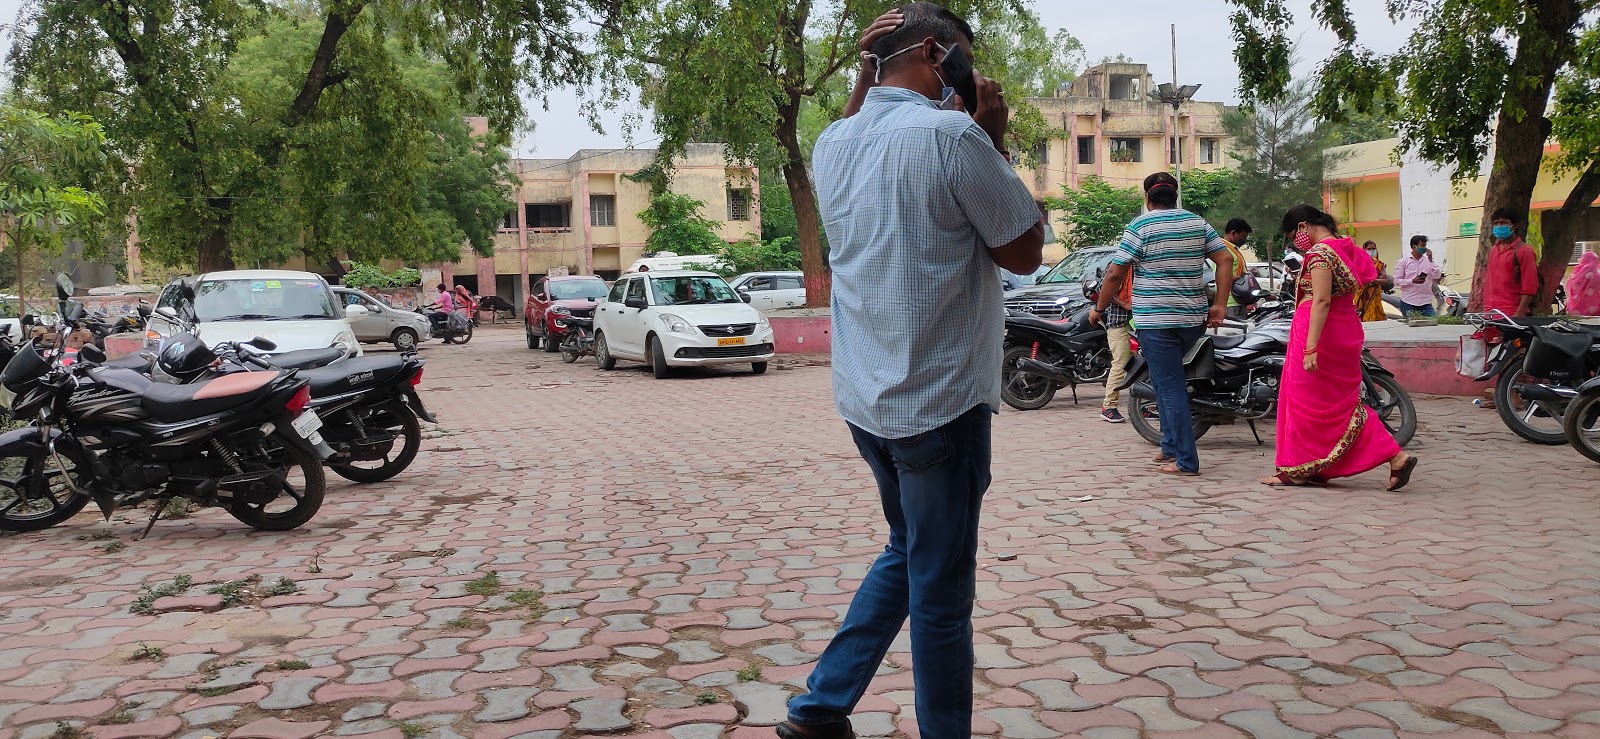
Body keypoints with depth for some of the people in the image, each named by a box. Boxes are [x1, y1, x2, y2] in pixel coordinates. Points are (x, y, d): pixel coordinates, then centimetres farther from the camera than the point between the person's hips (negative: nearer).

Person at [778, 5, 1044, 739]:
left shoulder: (834, 143, 6)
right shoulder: (953, 135, -16)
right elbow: (1026, 253, -7)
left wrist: (865, 75, 20)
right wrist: (994, 140, -2)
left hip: (865, 397, 8)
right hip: (940, 398, -8)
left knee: (908, 552, 24)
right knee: (941, 584, 4)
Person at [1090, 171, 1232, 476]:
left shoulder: (1140, 227, -6)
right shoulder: (1198, 223, 9)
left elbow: (1115, 274, -8)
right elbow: (1225, 259, 4)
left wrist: (1099, 308, 5)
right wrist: (1219, 305, 4)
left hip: (1156, 320, -6)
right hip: (1194, 319, 6)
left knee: (1170, 387, -3)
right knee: (1167, 379, 21)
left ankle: (1186, 460, -3)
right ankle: (1170, 447, 19)